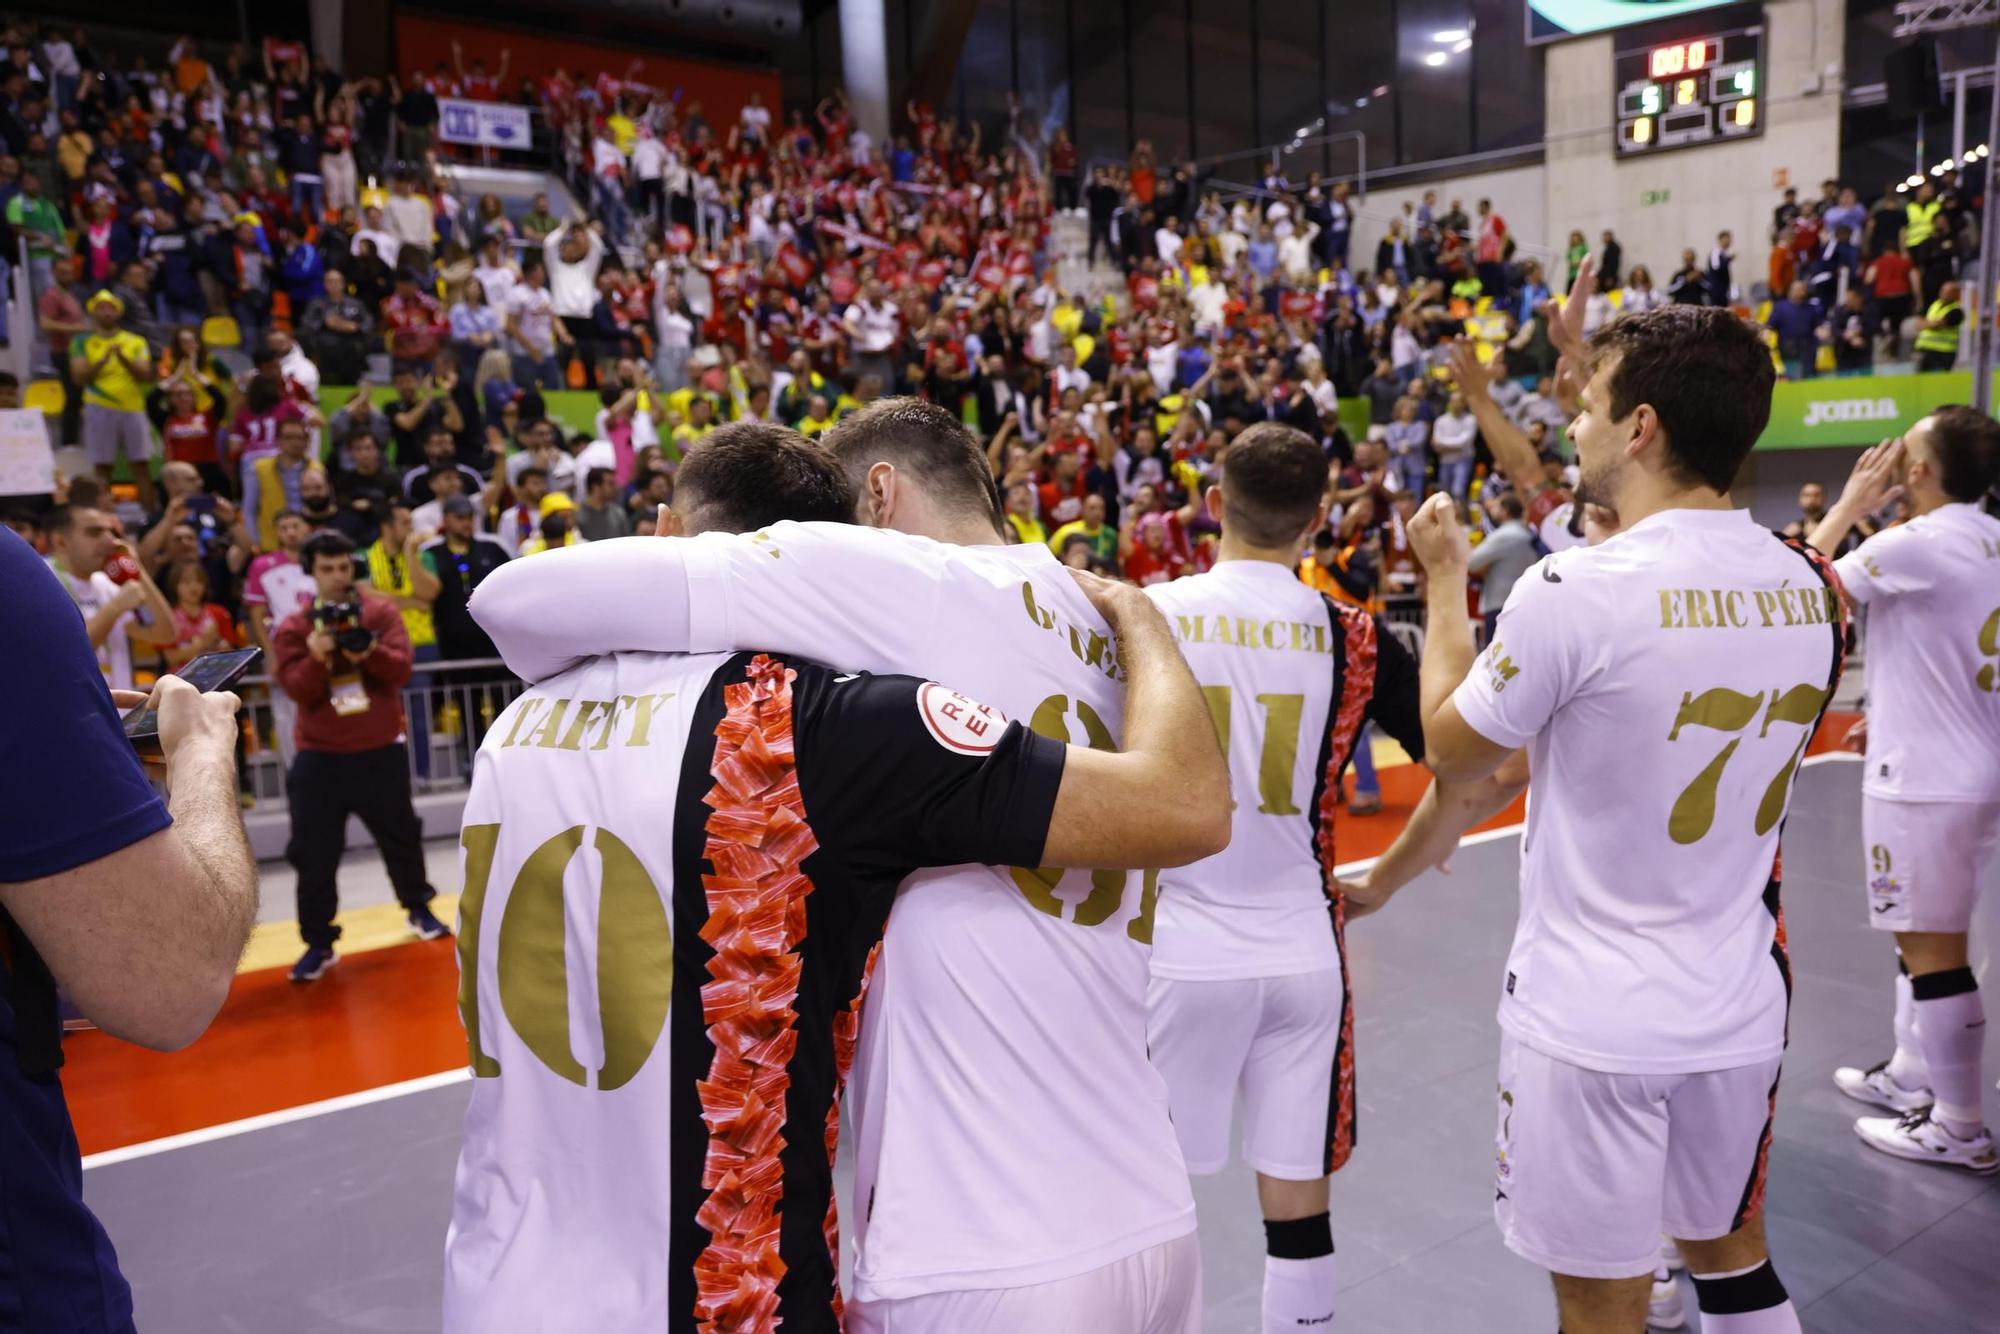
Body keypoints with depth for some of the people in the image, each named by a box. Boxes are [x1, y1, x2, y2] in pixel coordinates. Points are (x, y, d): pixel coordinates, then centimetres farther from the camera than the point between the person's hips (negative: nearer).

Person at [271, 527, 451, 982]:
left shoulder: (381, 611, -2)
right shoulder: (292, 628, -1)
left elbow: (401, 668, -11)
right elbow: (298, 690, -11)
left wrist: (370, 651, -29)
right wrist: (316, 658, -29)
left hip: (381, 749, 0)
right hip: (319, 756, 0)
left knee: (400, 836, 14)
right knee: (313, 854, -1)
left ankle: (419, 909, 35)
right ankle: (318, 943, 11)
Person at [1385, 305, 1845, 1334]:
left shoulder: (1574, 588, -21)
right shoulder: (1811, 588, 0)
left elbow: (1453, 753, -7)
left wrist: (1444, 582, 4)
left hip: (1592, 1019, -6)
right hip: (1739, 1009, 6)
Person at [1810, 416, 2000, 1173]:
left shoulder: (1915, 543, -18)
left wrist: (1850, 505, 0)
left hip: (1925, 779, -9)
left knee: (1934, 950, -1)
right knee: (1921, 937, 20)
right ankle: (1912, 1074, 33)